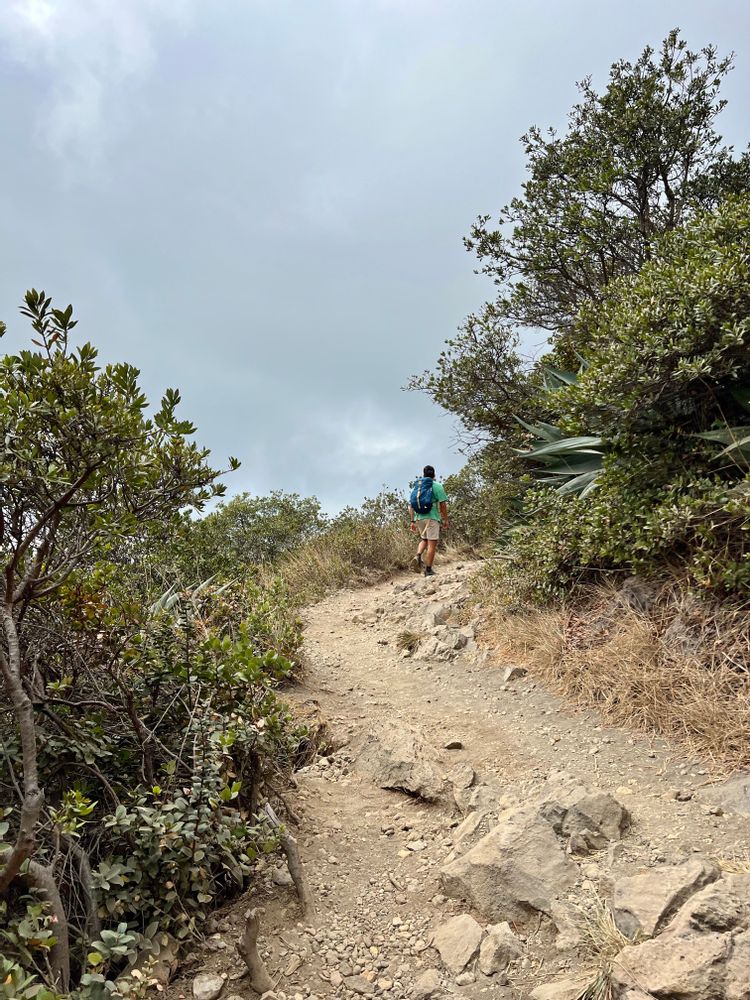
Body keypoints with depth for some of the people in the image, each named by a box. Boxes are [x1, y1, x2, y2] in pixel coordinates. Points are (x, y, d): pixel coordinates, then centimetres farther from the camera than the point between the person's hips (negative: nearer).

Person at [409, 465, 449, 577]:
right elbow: (443, 504, -5)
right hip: (432, 517, -5)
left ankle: (418, 556, -1)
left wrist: (412, 521, 15)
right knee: (432, 543, 0)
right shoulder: (437, 486, -1)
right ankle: (428, 570, 0)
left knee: (424, 539, 24)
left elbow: (411, 505, 11)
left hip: (418, 517, 5)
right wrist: (445, 520, 2)